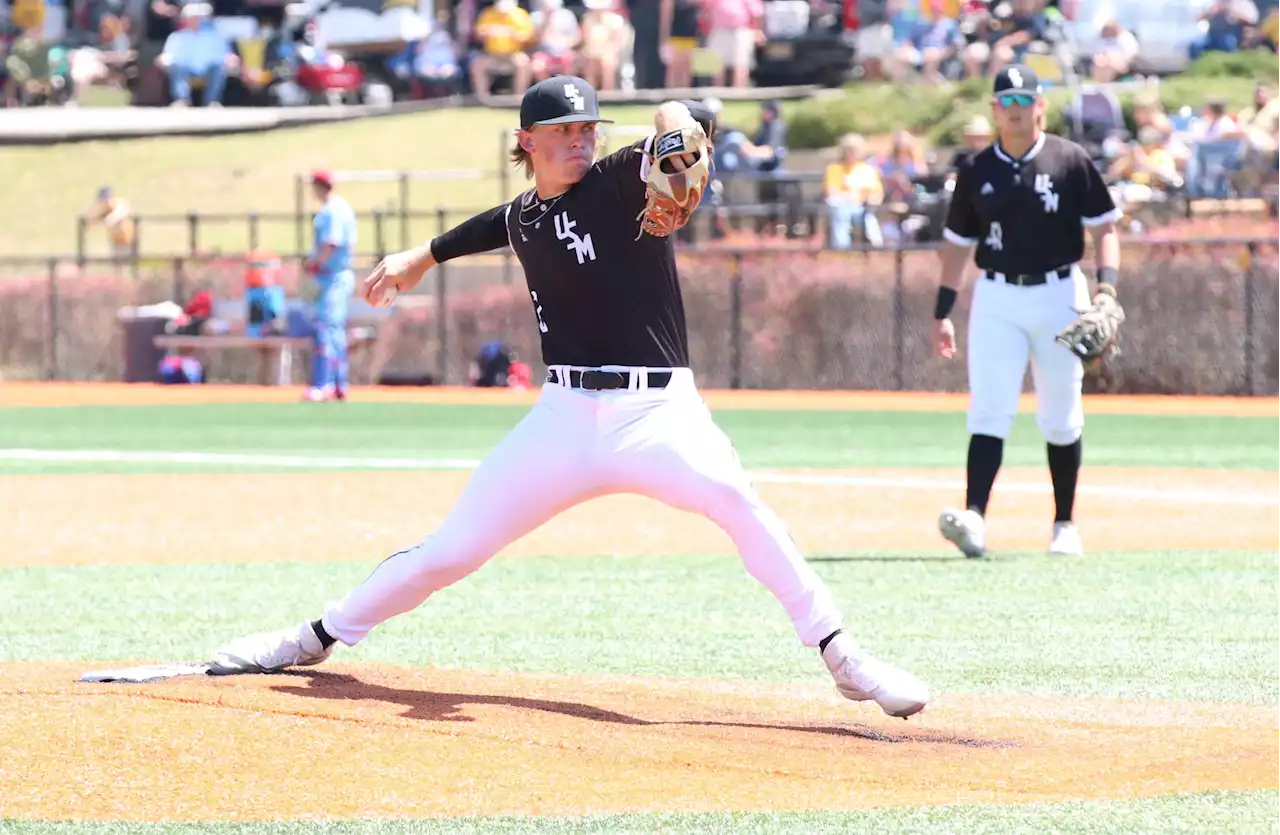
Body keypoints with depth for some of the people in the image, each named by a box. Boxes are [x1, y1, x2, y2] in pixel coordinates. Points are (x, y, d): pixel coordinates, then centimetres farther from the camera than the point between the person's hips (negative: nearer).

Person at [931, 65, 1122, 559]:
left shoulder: (1070, 161, 0)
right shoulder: (978, 172, 7)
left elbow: (1104, 226, 1)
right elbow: (958, 244, 13)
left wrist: (1106, 286, -13)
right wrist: (943, 313, 9)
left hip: (1059, 295, -1)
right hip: (997, 299, 1)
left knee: (1061, 418, 6)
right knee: (989, 410, -12)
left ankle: (1065, 525, 18)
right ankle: (974, 517, -26)